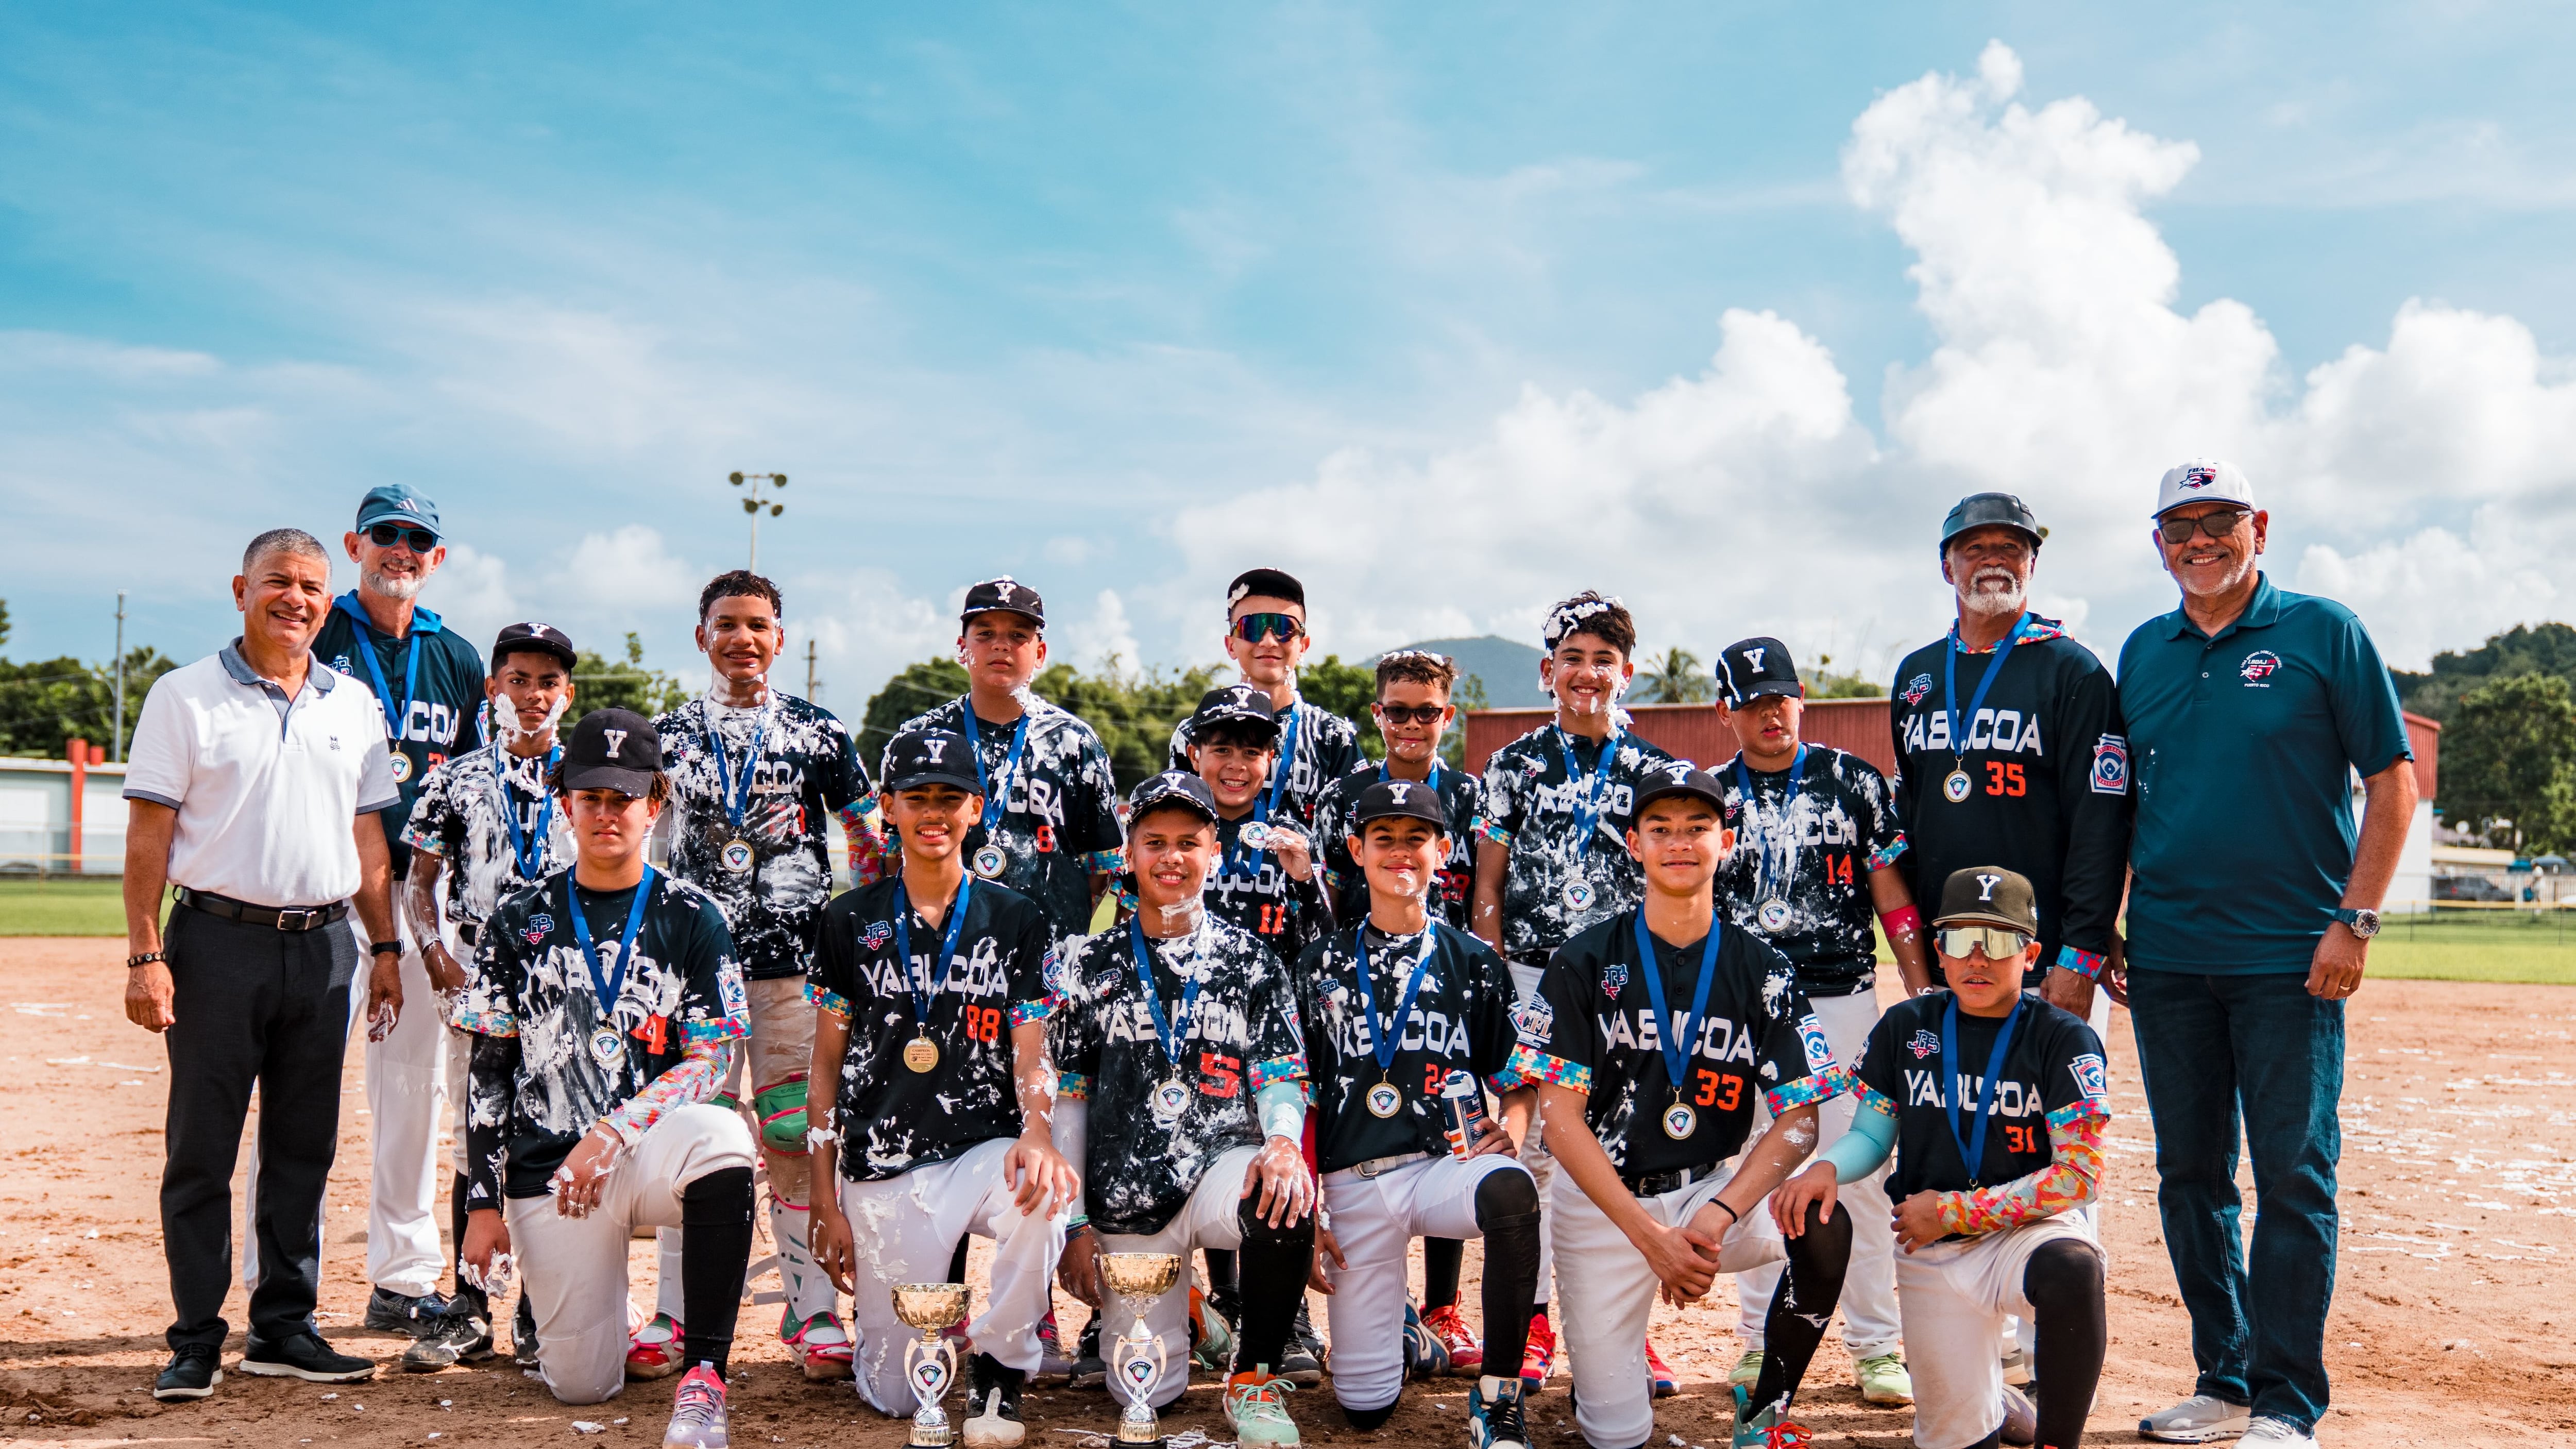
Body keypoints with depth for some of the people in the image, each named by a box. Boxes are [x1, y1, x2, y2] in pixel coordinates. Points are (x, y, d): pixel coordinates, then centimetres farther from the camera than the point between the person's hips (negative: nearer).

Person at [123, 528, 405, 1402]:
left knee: (304, 1148, 9)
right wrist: (145, 957, -10)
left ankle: (284, 1329, 19)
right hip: (219, 941, -4)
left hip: (322, 946, 4)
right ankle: (197, 1343, 10)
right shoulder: (185, 697, 1)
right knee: (201, 1150, 1)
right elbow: (148, 835, -3)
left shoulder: (354, 705, 12)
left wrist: (384, 947, 11)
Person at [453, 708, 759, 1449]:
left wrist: (610, 1135, -18)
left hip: (650, 1147, -2)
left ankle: (704, 1376, -31)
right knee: (581, 1385, -3)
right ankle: (566, 1296, 34)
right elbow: (489, 1071, 7)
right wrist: (484, 1202, 1)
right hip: (549, 1166, 2)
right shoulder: (521, 921, 7)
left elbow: (711, 1058, -6)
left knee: (720, 1136, -38)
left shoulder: (691, 918, 2)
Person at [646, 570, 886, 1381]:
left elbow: (868, 839, 10)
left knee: (798, 1134, 0)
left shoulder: (818, 733, 6)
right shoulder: (669, 735, 11)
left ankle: (812, 1313, 8)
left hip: (795, 961, -1)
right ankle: (676, 1314, 11)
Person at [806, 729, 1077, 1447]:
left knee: (1040, 1197, -37)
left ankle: (998, 1373, -12)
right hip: (881, 1172, 1)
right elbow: (827, 1067, 8)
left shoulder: (1016, 920, 6)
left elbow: (1032, 1057, 1)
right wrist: (826, 1202, 2)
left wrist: (1037, 1130, -22)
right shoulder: (851, 921, 7)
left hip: (983, 1151, 0)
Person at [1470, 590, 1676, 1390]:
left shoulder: (1655, 771, 8)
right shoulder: (1515, 764, 6)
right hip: (1532, 979, 0)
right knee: (1530, 1145, 2)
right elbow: (1488, 886, 5)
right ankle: (1528, 1320, 13)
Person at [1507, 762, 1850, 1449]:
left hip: (1718, 1185, 1)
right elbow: (1562, 1116, -8)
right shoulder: (1586, 961, -4)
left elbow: (1799, 1119, -6)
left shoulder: (1763, 972, 0)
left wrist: (1718, 1217, -23)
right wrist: (1650, 1236, -18)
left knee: (1825, 1225, -30)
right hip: (1602, 1201, -1)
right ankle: (1613, 1358, 31)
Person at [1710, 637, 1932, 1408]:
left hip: (1840, 1000, -1)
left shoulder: (1853, 781, 3)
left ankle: (1876, 1346, 9)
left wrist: (1922, 990, -3)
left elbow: (1892, 891, 3)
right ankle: (1761, 1338, 17)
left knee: (1861, 1172, -2)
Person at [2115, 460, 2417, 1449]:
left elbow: (2392, 782, -2)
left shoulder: (2323, 633, -1)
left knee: (2294, 1176, -2)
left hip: (2291, 959, -4)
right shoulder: (2143, 653, 11)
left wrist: (2354, 922, -10)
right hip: (2167, 959, 5)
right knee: (2190, 1174, 9)